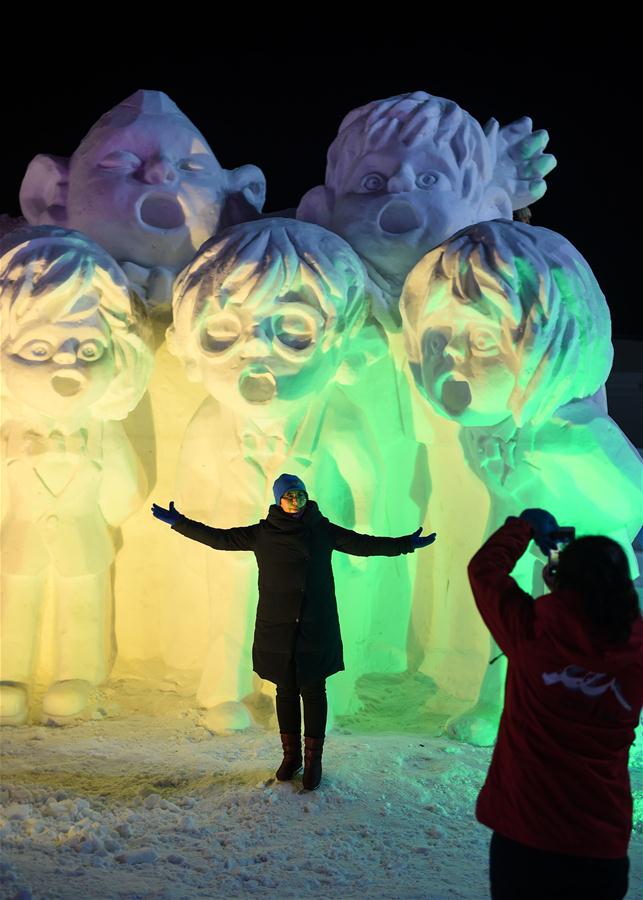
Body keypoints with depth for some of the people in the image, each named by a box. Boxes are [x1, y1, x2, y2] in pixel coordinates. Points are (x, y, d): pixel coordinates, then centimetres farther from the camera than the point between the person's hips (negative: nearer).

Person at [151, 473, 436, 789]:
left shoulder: (322, 531, 1)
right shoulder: (262, 533, 1)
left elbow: (363, 544, 6)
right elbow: (219, 538, 5)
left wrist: (406, 544, 3)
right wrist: (179, 522, 2)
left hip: (316, 628, -1)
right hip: (277, 629, 1)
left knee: (313, 690, 2)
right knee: (286, 691, 10)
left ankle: (313, 759, 11)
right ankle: (291, 755, 23)